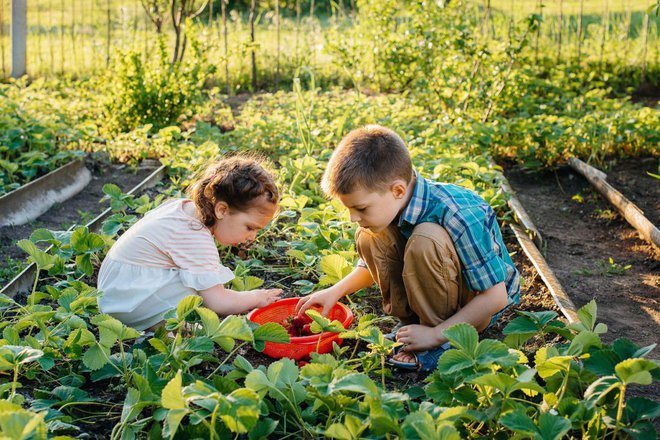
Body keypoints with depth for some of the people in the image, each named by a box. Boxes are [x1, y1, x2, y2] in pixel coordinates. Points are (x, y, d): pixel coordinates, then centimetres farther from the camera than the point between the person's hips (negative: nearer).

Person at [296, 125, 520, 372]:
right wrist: (335, 292, -4)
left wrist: (436, 335, -27)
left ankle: (438, 334, -17)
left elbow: (495, 297, -28)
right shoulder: (390, 205, -12)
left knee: (425, 240, -34)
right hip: (436, 291, 6)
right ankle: (411, 321, -3)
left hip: (478, 301, -6)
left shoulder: (459, 217, -34)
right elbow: (376, 263, 9)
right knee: (368, 238, -13)